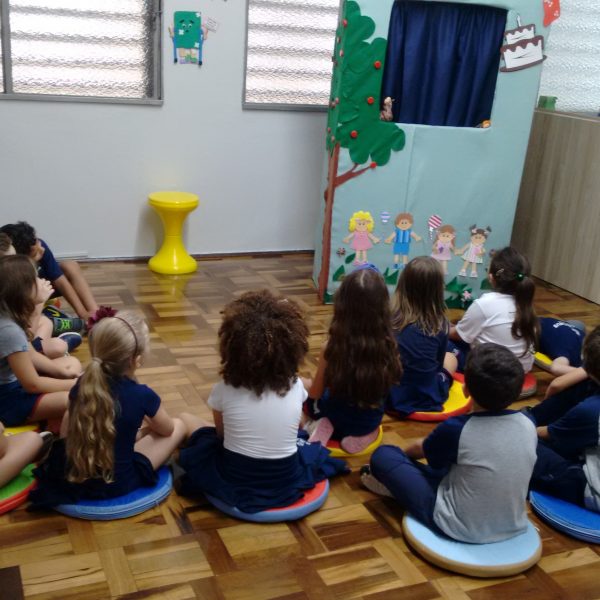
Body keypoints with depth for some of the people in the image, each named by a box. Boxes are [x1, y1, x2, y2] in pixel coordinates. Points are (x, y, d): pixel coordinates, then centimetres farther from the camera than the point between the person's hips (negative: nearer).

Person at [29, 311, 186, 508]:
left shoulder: (81, 386, -6)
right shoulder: (143, 395, -19)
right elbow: (167, 429, 4)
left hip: (71, 476, 4)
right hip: (118, 484, -4)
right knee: (178, 426, 10)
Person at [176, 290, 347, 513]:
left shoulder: (224, 390, -13)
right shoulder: (296, 387, -9)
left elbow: (221, 433, 6)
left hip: (232, 484, -1)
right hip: (287, 485, 2)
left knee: (186, 419, 15)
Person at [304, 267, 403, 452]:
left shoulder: (332, 347, -28)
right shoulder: (388, 346, -23)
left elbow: (315, 393, -13)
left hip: (334, 419, -1)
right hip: (370, 423, 2)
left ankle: (320, 427, 4)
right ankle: (360, 434, 10)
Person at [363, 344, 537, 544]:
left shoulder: (456, 429, -22)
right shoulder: (528, 426, -9)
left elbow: (420, 449, 1)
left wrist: (406, 452, 26)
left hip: (460, 529, -5)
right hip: (513, 526, 6)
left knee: (383, 455, 0)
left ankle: (395, 483, 27)